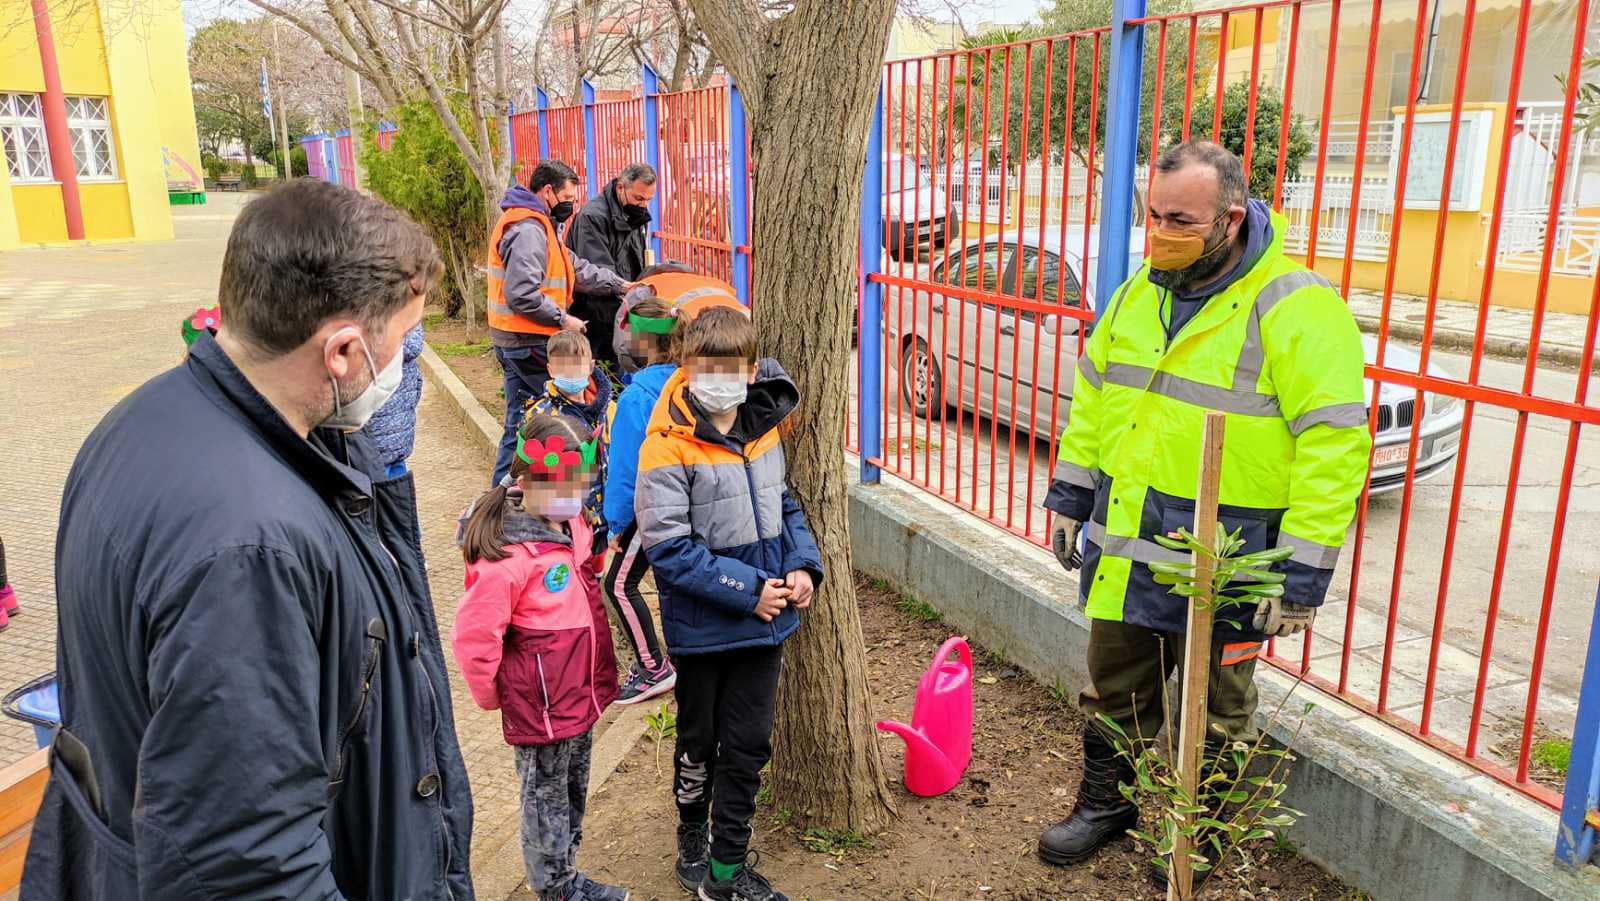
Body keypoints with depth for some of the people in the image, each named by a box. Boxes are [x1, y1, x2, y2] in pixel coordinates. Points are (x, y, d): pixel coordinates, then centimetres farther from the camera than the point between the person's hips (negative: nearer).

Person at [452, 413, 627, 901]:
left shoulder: (573, 525, 1)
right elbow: (472, 638, -24)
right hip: (541, 705, -8)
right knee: (547, 797, 11)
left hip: (581, 695, 9)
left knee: (574, 791, 23)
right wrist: (495, 695, -9)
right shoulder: (507, 557, -27)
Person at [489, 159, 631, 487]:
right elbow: (521, 294, -25)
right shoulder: (528, 230, -18)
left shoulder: (537, 225, 17)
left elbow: (574, 266, 17)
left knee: (519, 422, 15)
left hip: (515, 342, 11)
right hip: (529, 344, -11)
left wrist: (620, 284, 11)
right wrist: (563, 319, -17)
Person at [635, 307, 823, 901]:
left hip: (764, 619, 5)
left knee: (749, 746, 13)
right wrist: (748, 589, -22)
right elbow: (668, 547, -22)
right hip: (701, 625, -5)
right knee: (700, 741, 17)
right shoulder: (669, 447, -19)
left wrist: (803, 566, -4)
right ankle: (692, 832, 43)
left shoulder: (762, 428, 1)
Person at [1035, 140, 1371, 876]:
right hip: (1124, 546, 6)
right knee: (1115, 684, 19)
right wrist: (1071, 496, 12)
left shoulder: (1295, 307, -17)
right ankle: (1106, 802, 40)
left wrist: (1303, 575, -19)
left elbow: (1334, 446, -19)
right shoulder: (1139, 290, 5)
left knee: (1215, 711, 15)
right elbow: (1094, 395, 14)